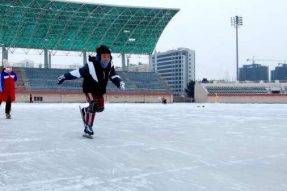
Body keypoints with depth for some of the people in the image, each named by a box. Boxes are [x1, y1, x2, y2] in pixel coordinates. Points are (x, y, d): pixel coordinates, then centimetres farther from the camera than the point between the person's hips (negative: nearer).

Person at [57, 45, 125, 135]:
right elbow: (78, 72, -24)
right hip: (89, 89, -7)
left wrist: (120, 82, -27)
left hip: (100, 90, 7)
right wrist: (64, 77, -18)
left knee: (100, 107, 13)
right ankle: (88, 126, -13)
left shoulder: (110, 66, -12)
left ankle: (85, 111, 43)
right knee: (94, 105, -24)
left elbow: (114, 76, -6)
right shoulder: (91, 66, -29)